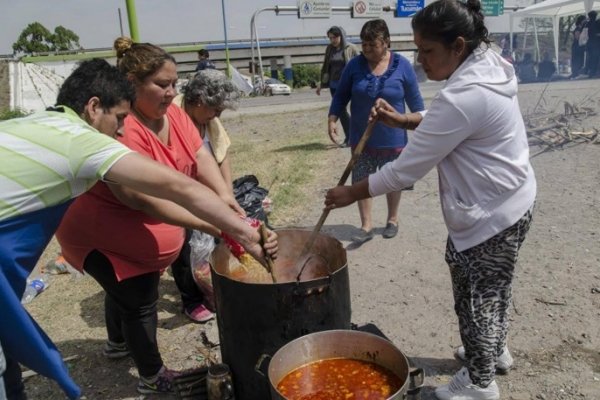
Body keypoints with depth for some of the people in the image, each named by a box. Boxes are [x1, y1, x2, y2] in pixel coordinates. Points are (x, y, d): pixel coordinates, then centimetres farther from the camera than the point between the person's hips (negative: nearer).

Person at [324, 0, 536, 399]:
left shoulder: (463, 97, -30)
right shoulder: (489, 66, 2)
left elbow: (407, 168, -26)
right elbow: (445, 124, 16)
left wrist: (351, 193, -16)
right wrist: (403, 119, 1)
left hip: (488, 215, -10)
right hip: (512, 202, 10)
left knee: (475, 296, 10)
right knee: (494, 286, 27)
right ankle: (495, 351, 50)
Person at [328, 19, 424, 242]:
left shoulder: (402, 66, -8)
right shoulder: (355, 65, -5)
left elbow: (415, 100, -1)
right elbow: (341, 95, 4)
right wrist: (332, 119, -8)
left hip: (392, 139, -1)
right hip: (361, 138, 2)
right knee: (361, 181, 3)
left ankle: (392, 220, 31)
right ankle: (366, 226, 14)